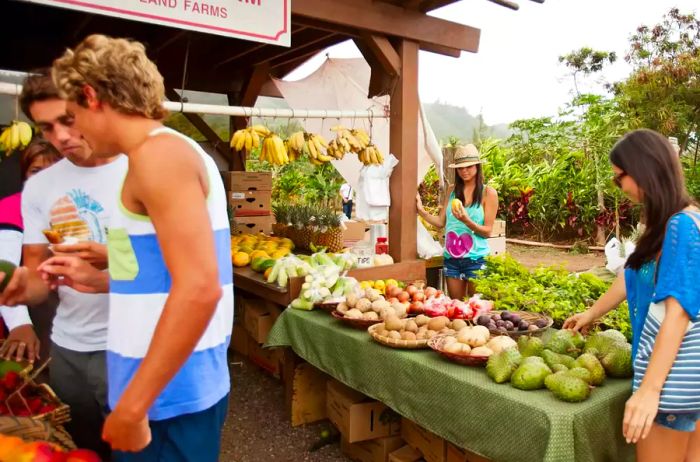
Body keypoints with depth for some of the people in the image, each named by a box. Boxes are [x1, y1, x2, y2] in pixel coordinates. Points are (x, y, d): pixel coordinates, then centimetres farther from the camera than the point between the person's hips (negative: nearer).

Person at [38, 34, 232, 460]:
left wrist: (132, 406, -23)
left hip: (168, 397, -9)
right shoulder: (173, 152, 13)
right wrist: (99, 280, 16)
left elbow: (200, 289, -27)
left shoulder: (159, 154, -17)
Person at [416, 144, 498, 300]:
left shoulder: (488, 193, -6)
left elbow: (487, 231, -8)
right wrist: (421, 211, -6)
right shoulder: (452, 191, 7)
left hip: (476, 258, -4)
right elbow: (441, 222, 5)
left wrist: (466, 220, -23)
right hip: (451, 258, 4)